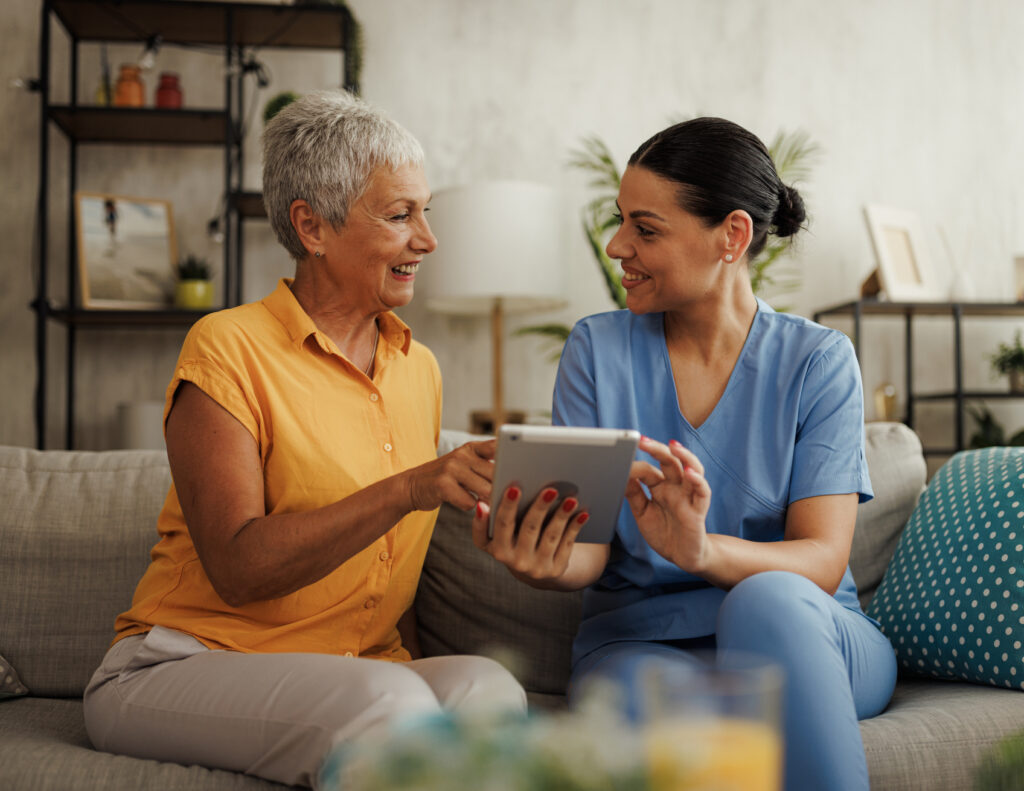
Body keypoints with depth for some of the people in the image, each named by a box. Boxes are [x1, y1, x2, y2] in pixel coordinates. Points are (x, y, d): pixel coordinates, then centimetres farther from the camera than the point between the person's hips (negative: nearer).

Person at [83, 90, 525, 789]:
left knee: (488, 686, -27)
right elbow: (237, 569, -16)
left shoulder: (421, 369, 13)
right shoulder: (227, 348, -7)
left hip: (367, 673, 5)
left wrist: (410, 660, -1)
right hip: (187, 665, -5)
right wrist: (404, 489, -26)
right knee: (385, 701, -35)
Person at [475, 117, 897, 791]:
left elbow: (823, 559, -11)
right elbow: (588, 550, -3)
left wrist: (701, 549, -32)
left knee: (763, 599, -35)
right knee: (642, 705, -37)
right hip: (639, 638, -1)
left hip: (800, 637, 1)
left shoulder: (819, 360, -2)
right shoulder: (596, 350, 3)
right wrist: (547, 563, -28)